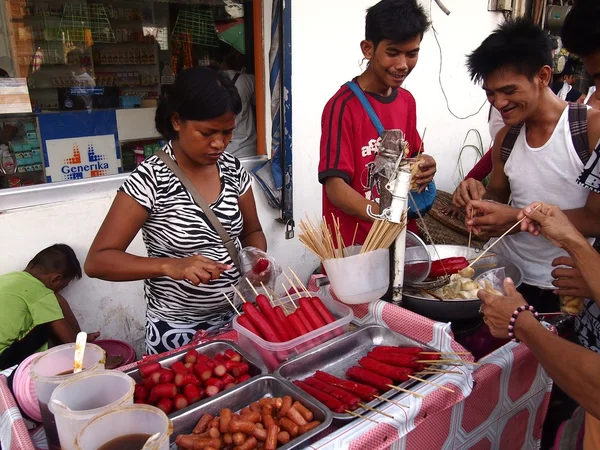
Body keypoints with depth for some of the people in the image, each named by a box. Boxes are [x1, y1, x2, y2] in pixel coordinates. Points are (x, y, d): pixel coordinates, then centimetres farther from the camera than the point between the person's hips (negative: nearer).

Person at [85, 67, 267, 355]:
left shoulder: (232, 169, -4)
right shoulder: (151, 179, -19)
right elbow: (97, 261, -19)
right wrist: (170, 266, -33)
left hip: (236, 318, 5)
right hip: (177, 332, -4)